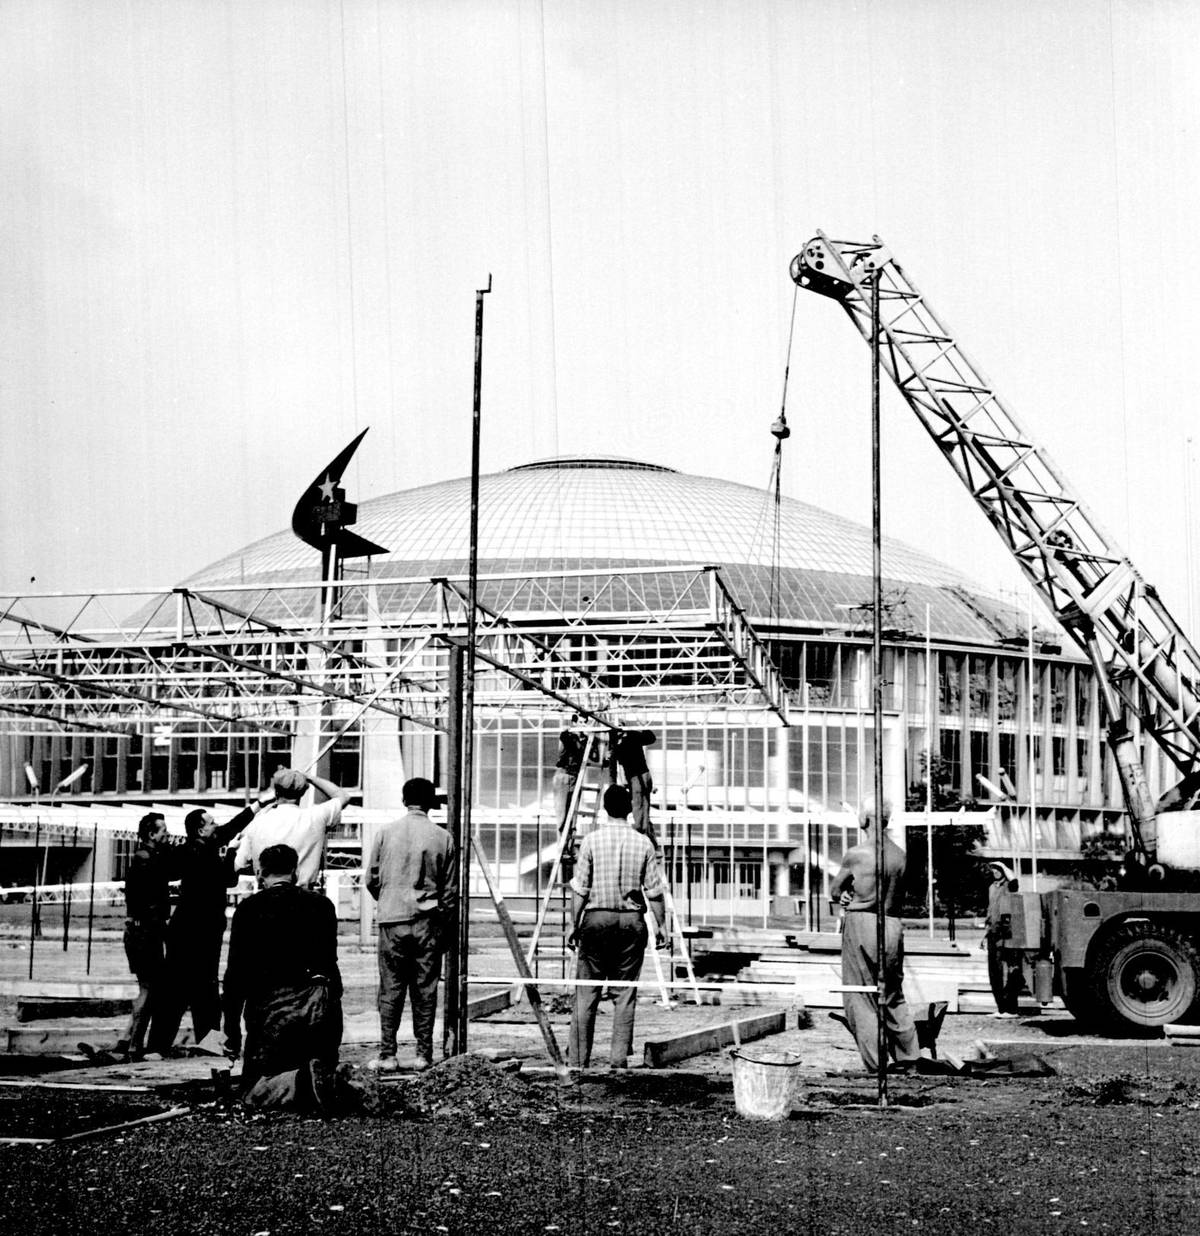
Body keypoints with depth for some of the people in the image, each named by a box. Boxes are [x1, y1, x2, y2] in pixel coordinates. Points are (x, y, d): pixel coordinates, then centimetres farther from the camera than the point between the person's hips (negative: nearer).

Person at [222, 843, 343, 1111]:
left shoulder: (249, 909, 5)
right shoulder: (322, 904, 14)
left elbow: (236, 973, 3)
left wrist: (232, 1032, 6)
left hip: (272, 1005, -2)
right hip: (323, 1003, 3)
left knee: (253, 1089, 4)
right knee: (323, 1069, 18)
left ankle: (298, 1084, -26)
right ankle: (323, 1082, -18)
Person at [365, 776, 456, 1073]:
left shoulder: (386, 833, -1)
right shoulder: (442, 838, -2)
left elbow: (371, 879, 6)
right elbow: (450, 889, 2)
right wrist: (443, 921, 15)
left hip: (392, 919, 0)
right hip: (428, 922, 0)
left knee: (390, 989, 4)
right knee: (425, 989, 6)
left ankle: (387, 1055, 3)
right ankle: (423, 1054, 8)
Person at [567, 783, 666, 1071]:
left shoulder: (592, 840, -3)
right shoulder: (643, 842, 0)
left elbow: (580, 889, -3)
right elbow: (654, 891, 1)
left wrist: (575, 924, 4)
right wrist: (659, 926, 8)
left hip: (597, 917, -1)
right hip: (631, 919, 1)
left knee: (586, 993, 4)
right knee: (626, 993, 6)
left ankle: (578, 1060, 5)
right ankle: (619, 1059, 4)